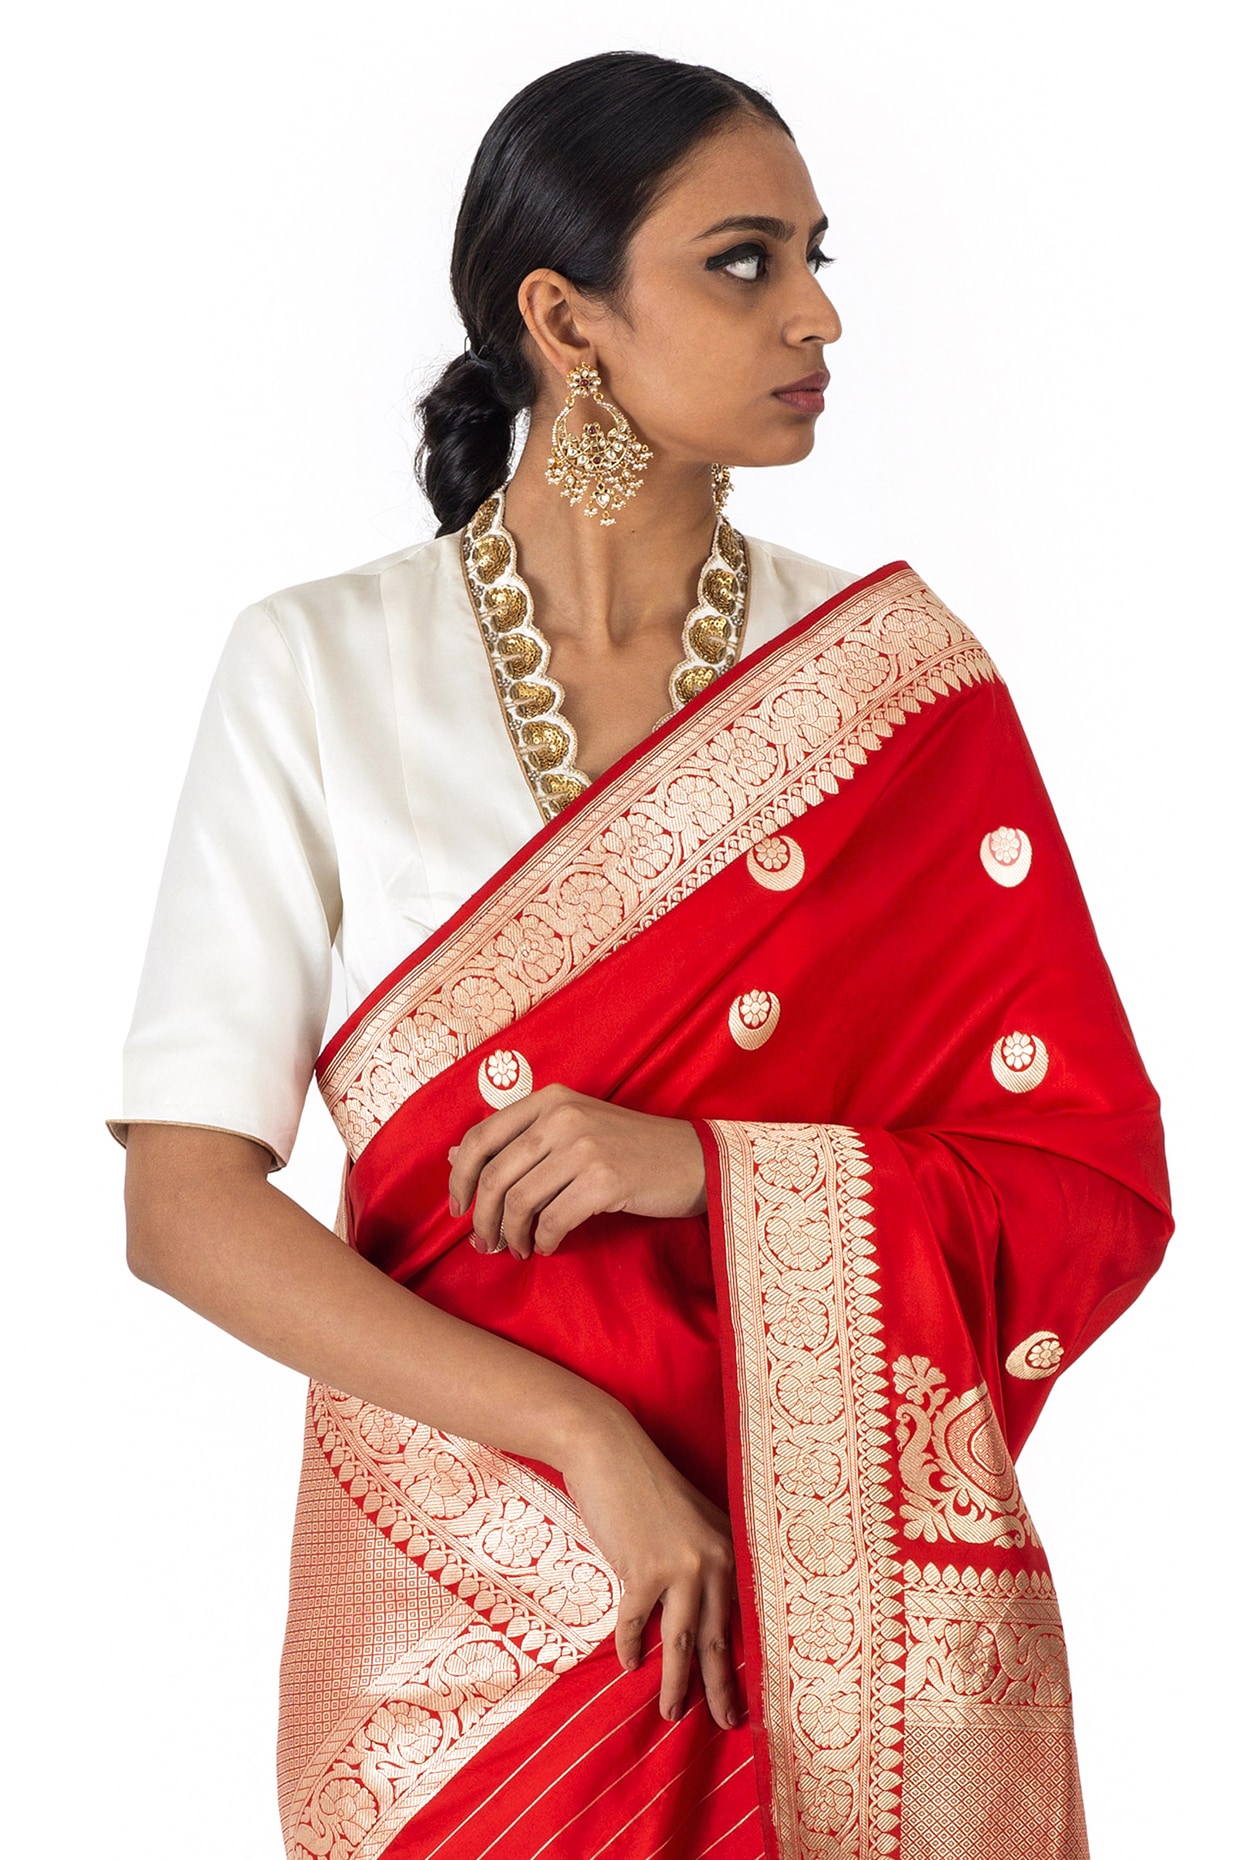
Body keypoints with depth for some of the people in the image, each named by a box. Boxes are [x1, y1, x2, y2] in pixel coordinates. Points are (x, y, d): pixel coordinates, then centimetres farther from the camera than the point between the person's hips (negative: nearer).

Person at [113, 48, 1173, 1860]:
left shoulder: (895, 675, -1)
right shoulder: (315, 668, -4)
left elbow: (1097, 1193, -2)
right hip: (460, 1616, -1)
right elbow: (183, 1198, -8)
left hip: (853, 1619, 1)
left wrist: (700, 1165, -18)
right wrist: (587, 1439, -18)